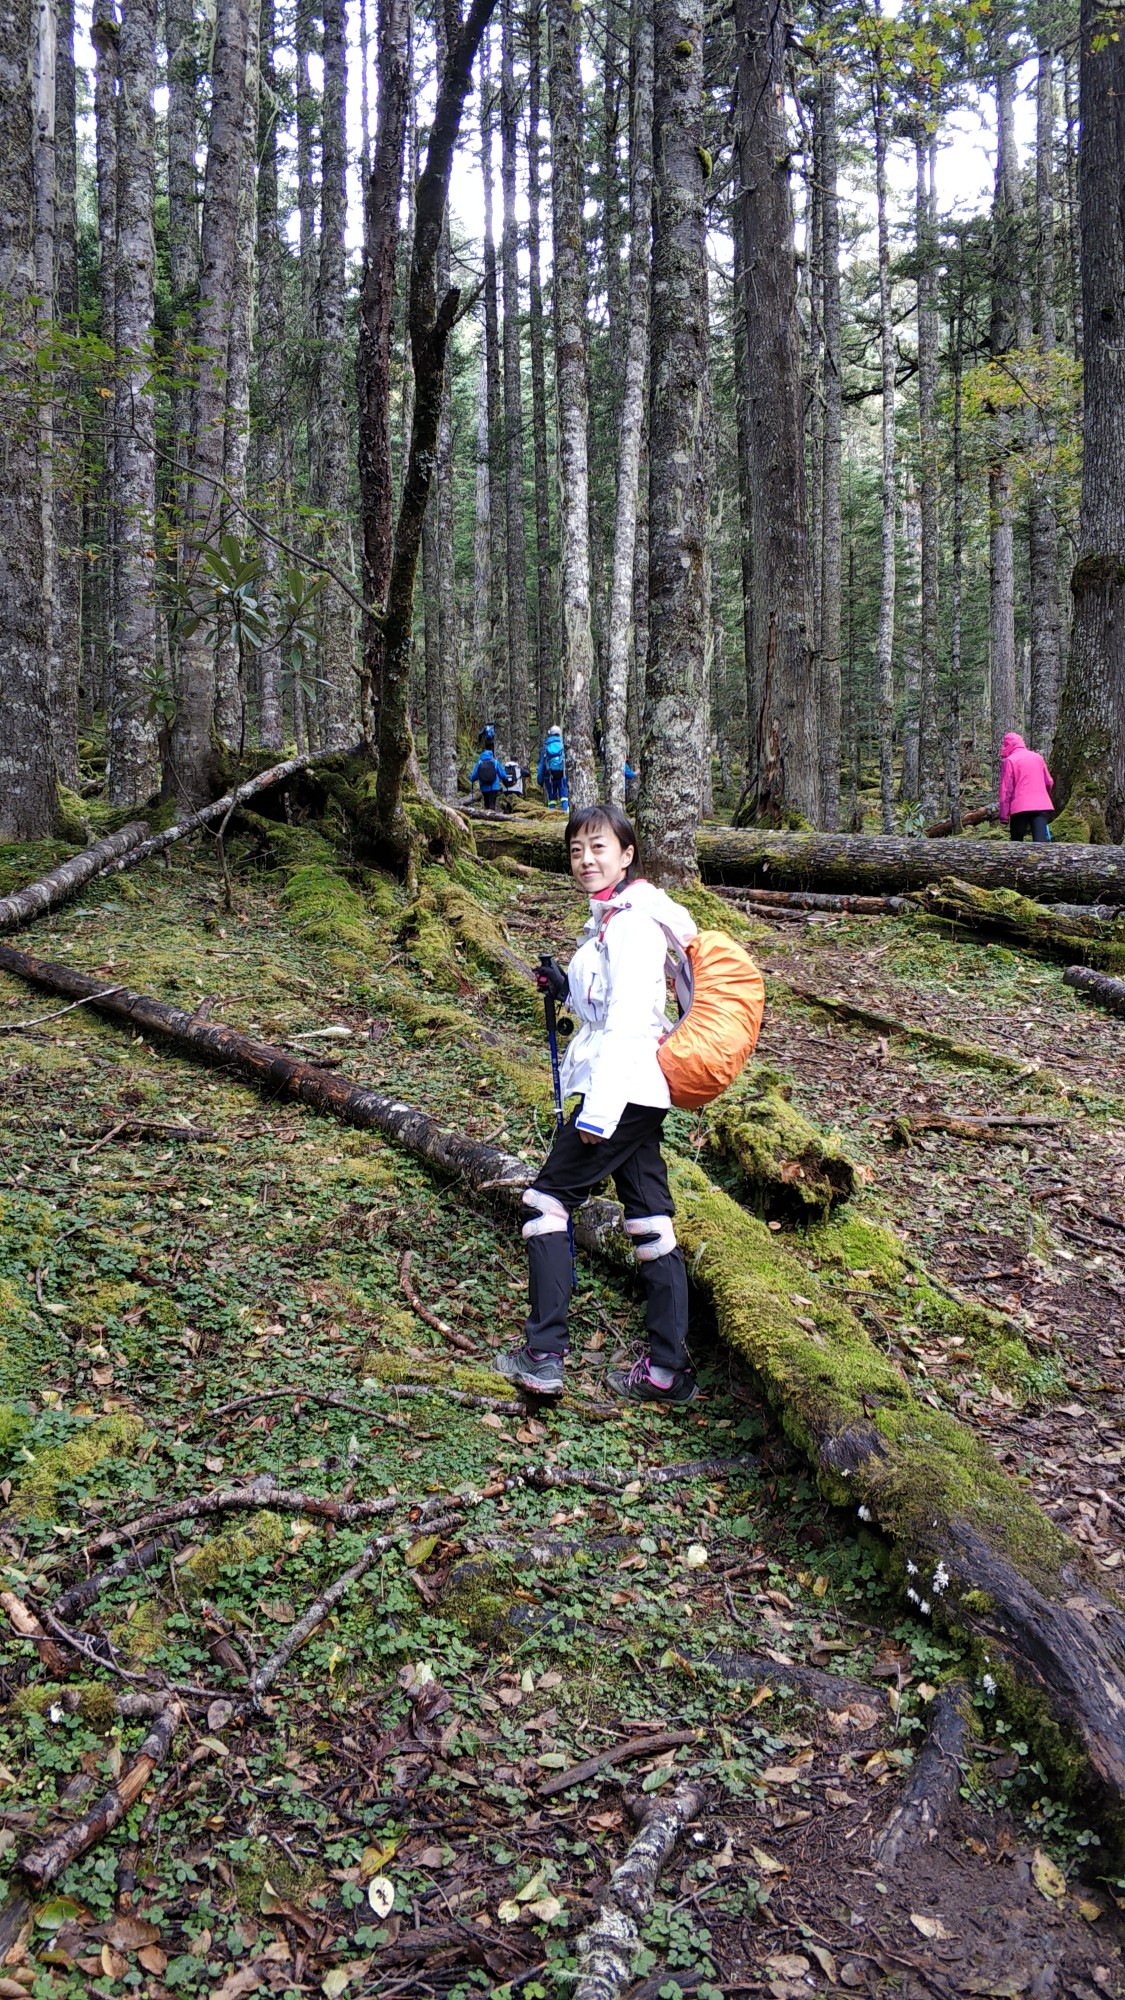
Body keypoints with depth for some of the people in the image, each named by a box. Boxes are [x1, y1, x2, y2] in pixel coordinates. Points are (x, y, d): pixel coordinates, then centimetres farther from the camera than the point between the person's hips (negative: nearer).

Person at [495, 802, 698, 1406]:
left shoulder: (633, 921, -14)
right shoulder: (613, 916, 17)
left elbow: (627, 1020, -22)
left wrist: (598, 1109, -26)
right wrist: (567, 988, 14)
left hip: (620, 1088, -10)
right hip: (641, 1094, 10)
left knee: (547, 1200, -2)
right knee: (650, 1220, 8)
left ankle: (543, 1357, 1)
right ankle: (668, 1370, 13)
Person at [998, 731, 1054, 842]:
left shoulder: (1009, 760, 1)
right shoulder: (1037, 757, 16)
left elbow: (1006, 789, -3)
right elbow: (1049, 782, 18)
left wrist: (1004, 816, -2)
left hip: (1020, 807, -3)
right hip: (1042, 805, 3)